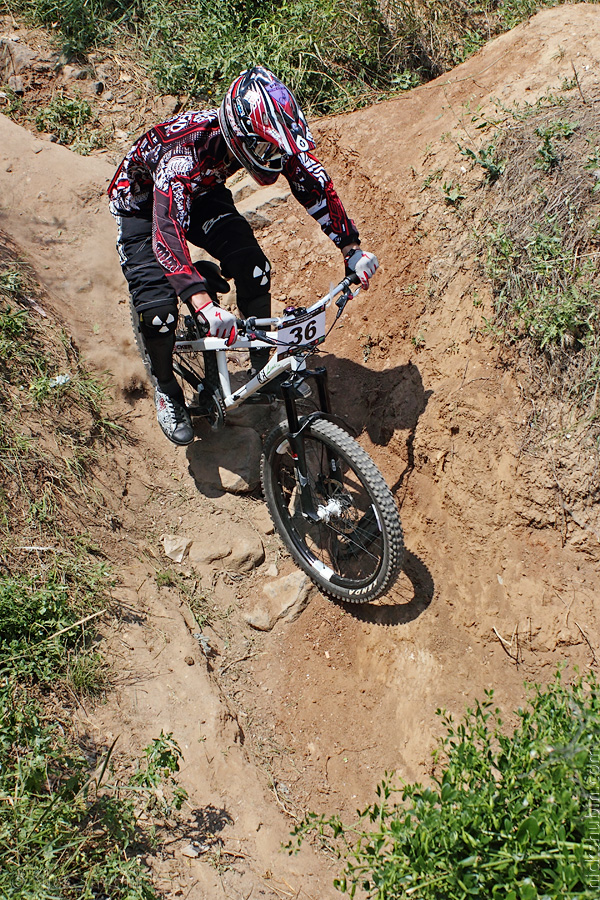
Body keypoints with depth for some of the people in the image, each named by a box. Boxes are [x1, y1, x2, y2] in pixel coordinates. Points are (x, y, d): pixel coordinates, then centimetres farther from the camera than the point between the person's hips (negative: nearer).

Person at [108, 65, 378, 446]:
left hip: (202, 194, 5)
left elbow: (315, 182, -16)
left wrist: (352, 248, -23)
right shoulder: (184, 152, -42)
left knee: (254, 268, -18)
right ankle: (166, 388, 11)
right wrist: (205, 305, -64)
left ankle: (263, 365, 1)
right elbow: (166, 234, -52)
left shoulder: (267, 135, -26)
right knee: (159, 309, -18)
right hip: (142, 206, -4)